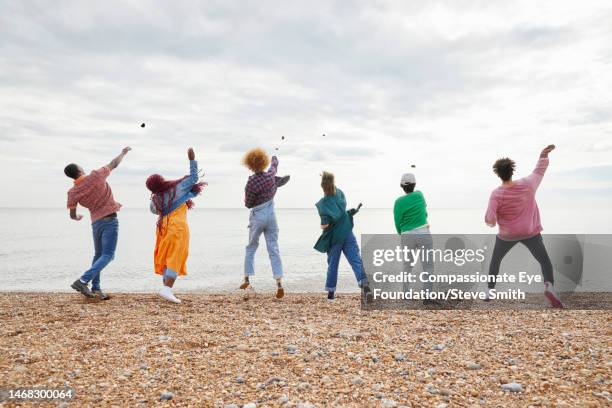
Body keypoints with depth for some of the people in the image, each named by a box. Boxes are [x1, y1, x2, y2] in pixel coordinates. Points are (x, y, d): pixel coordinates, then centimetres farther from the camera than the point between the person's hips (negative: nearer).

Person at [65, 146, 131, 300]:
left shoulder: (73, 192, -1)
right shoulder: (96, 176, -10)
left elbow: (72, 215, 9)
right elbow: (114, 164, 5)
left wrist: (77, 218, 34)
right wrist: (123, 153, 23)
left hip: (96, 222, 5)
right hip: (110, 220, -5)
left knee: (98, 255, 18)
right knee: (107, 256, -6)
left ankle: (95, 288, 16)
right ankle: (83, 281, -18)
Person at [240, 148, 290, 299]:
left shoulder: (251, 183, -17)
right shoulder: (271, 175, -3)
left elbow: (248, 204, -8)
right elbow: (274, 165, 22)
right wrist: (275, 158, 43)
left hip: (257, 216, -3)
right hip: (271, 214, 3)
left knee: (251, 248, 17)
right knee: (274, 249, 1)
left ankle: (247, 279, 23)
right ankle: (279, 283, -7)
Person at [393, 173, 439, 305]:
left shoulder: (399, 202, -5)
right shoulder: (419, 195, 2)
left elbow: (398, 222, 0)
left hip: (407, 236, 1)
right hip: (423, 233, -1)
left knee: (407, 265, 16)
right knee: (428, 265, 0)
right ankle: (427, 296, -5)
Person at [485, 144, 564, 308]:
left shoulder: (496, 194, -20)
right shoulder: (527, 184, -11)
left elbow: (489, 220, -22)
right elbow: (539, 171, 9)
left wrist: (491, 221, 1)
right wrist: (544, 155, 23)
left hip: (507, 235, -1)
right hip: (530, 232, 1)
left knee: (495, 261, 20)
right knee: (545, 261, 10)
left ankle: (490, 291, 21)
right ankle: (549, 286, -15)